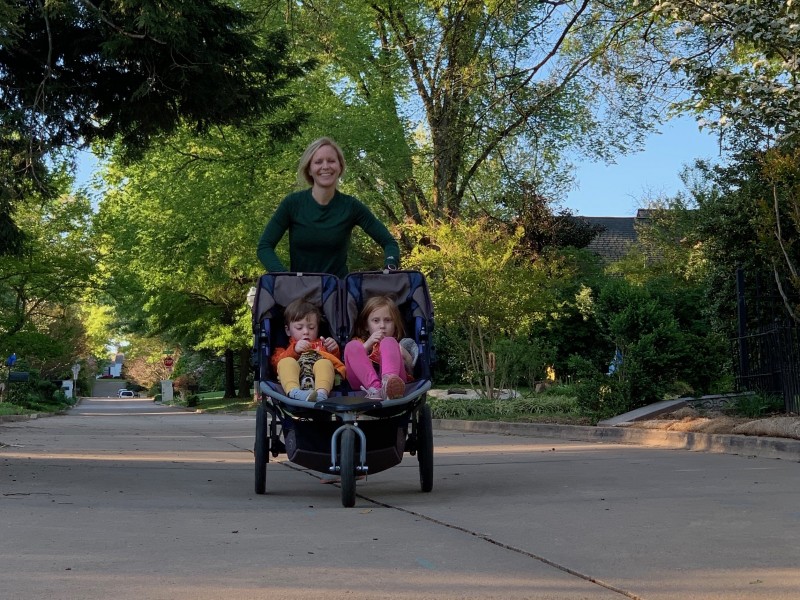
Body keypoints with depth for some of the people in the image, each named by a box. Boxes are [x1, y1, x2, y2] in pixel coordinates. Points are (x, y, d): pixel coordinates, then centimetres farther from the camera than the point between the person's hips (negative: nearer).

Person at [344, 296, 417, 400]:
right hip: (364, 383, 1)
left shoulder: (399, 344, 33)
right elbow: (349, 364, 13)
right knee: (352, 346, -17)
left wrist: (406, 357, -1)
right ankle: (375, 388, -46)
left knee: (388, 342, -18)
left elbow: (412, 371, 18)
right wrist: (367, 345, 2)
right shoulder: (359, 343, 34)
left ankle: (388, 383, -53)